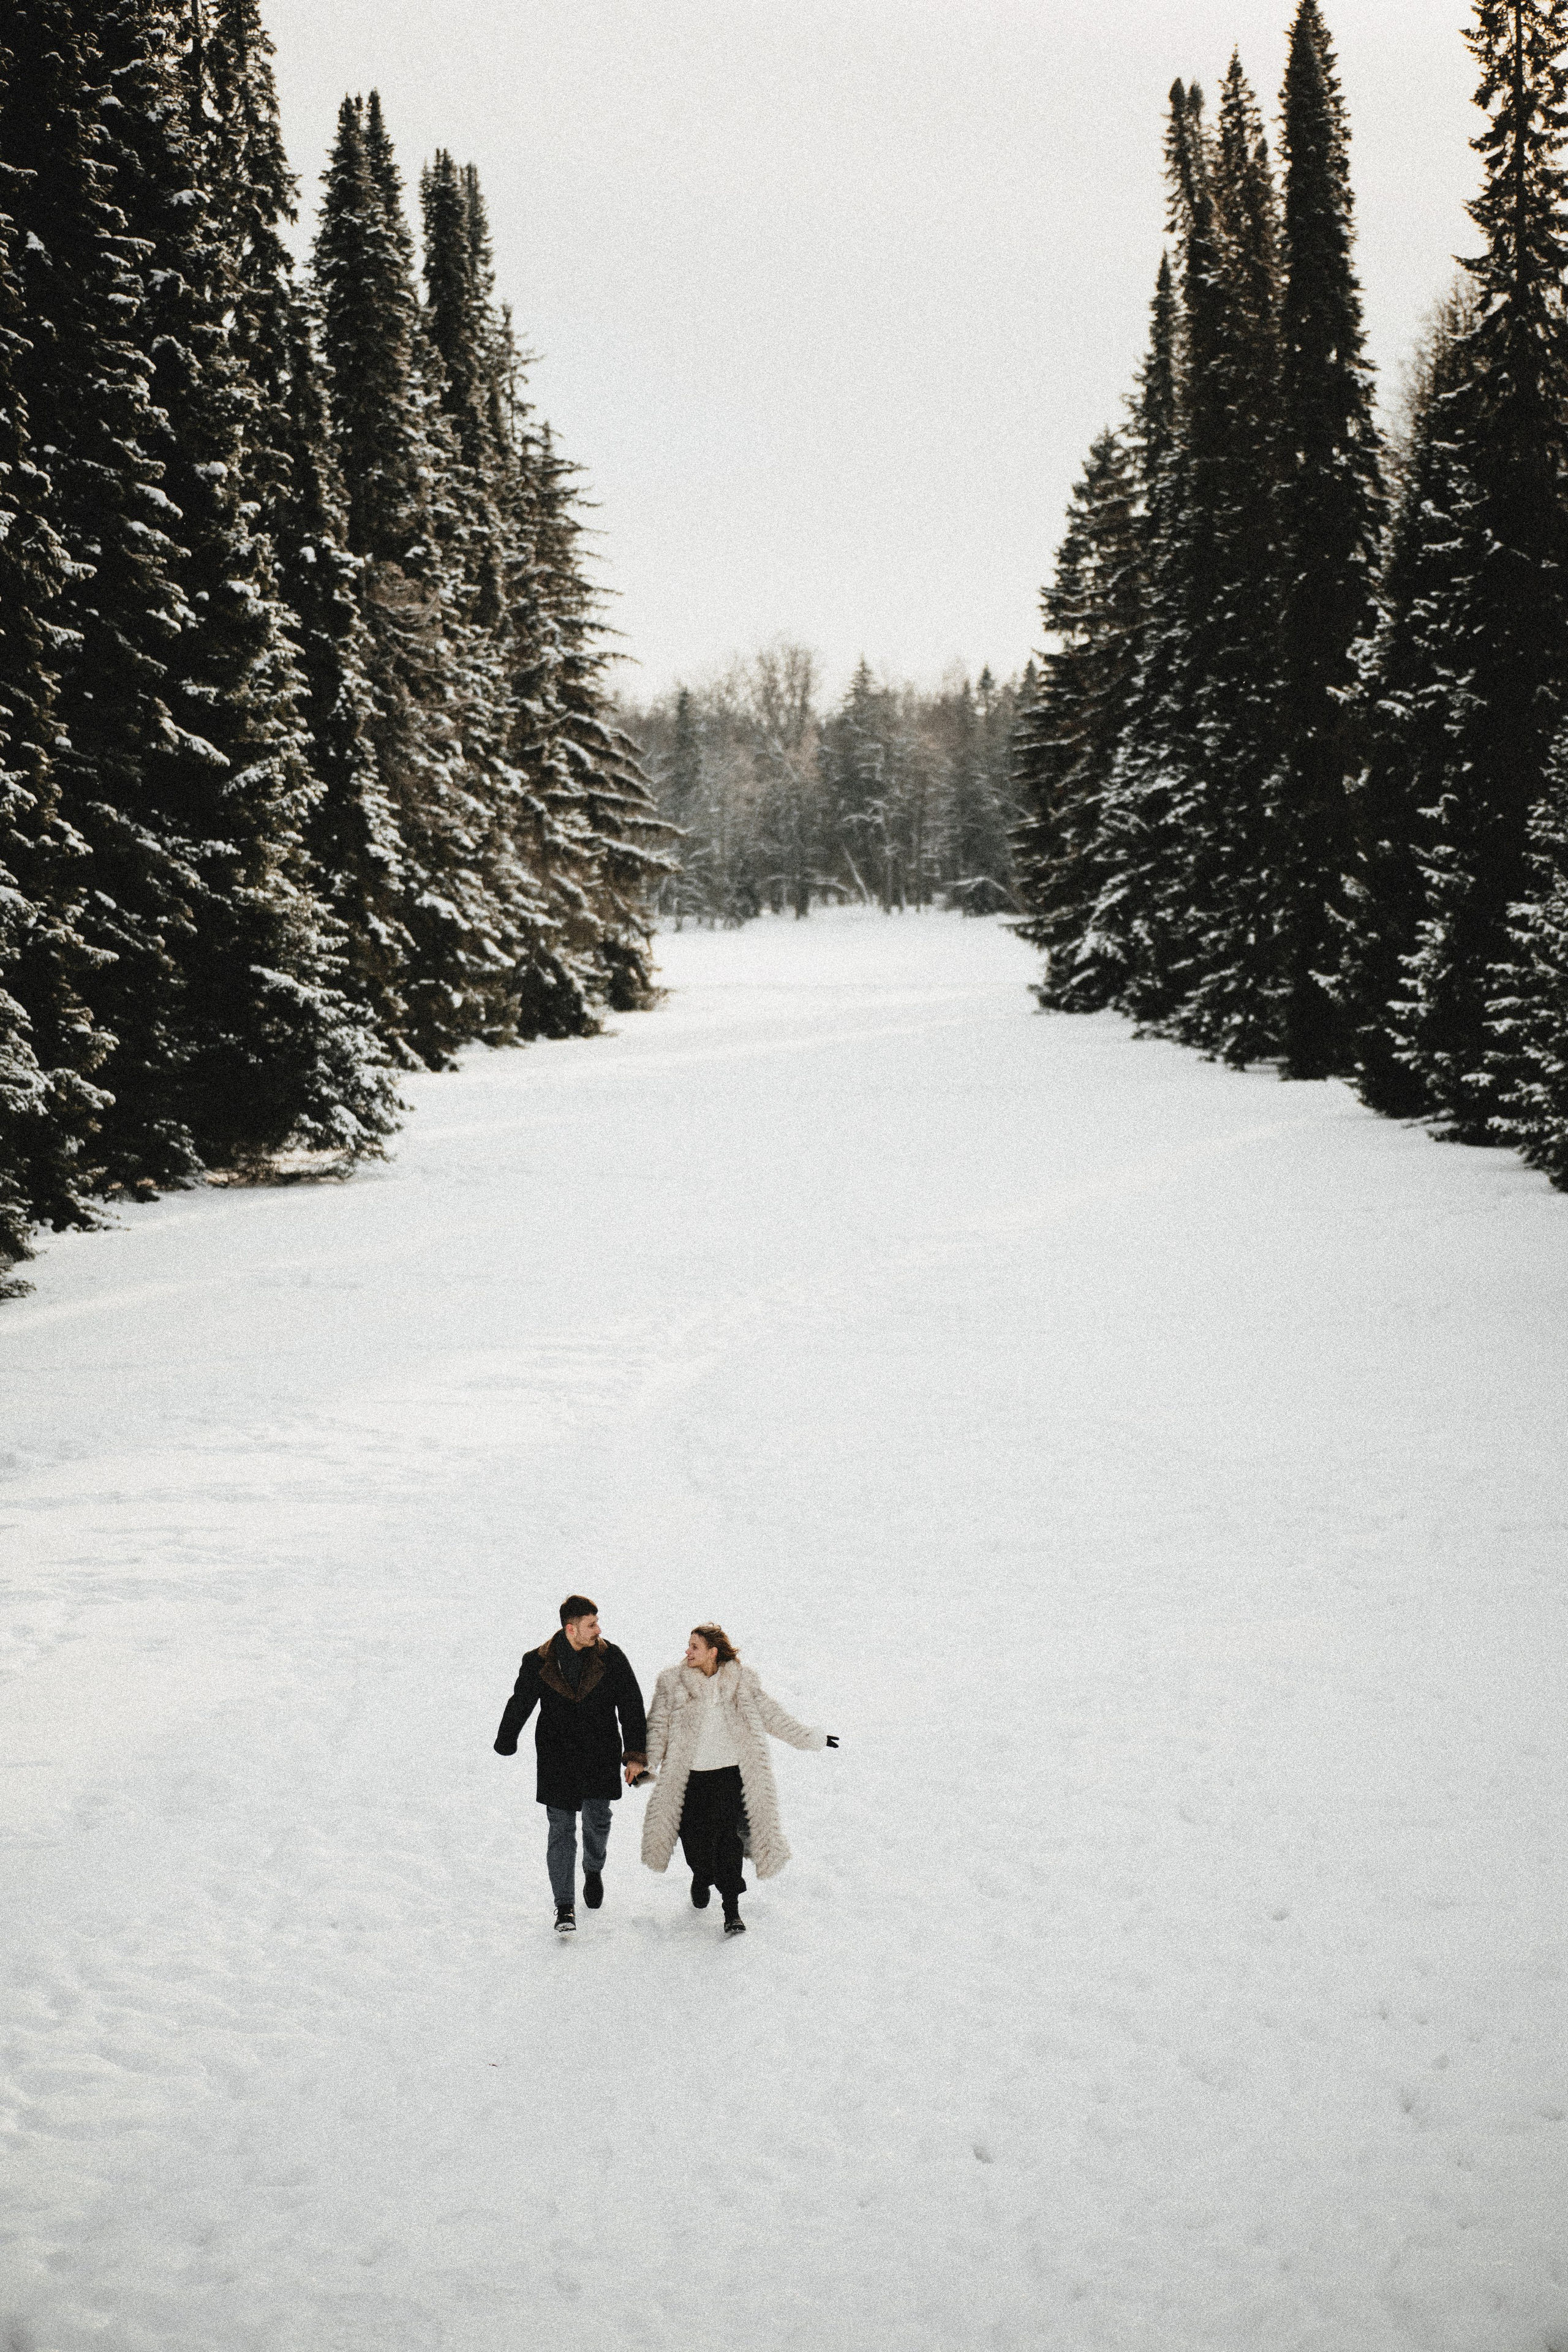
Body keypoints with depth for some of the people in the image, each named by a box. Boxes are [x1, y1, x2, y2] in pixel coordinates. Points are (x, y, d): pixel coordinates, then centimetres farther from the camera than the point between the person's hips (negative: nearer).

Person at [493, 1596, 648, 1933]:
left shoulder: (610, 1658, -5)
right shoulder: (538, 1663, -8)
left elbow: (631, 1708, 0)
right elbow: (520, 1704, 7)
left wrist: (636, 1754, -3)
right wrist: (506, 1744, 16)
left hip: (601, 1755, 1)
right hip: (557, 1757, -1)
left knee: (597, 1820, 1)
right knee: (561, 1829, -2)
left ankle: (593, 1870, 34)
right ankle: (565, 1908, 6)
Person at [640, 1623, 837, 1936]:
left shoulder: (741, 1681, 3)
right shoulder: (673, 1682, 1)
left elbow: (772, 1716, 11)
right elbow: (658, 1727, 0)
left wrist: (813, 1738, 12)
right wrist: (648, 1763, -15)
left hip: (731, 1773, 0)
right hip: (689, 1778, 1)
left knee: (728, 1838, -9)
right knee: (695, 1838, 2)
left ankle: (732, 1910, 1)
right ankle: (702, 1878, 36)